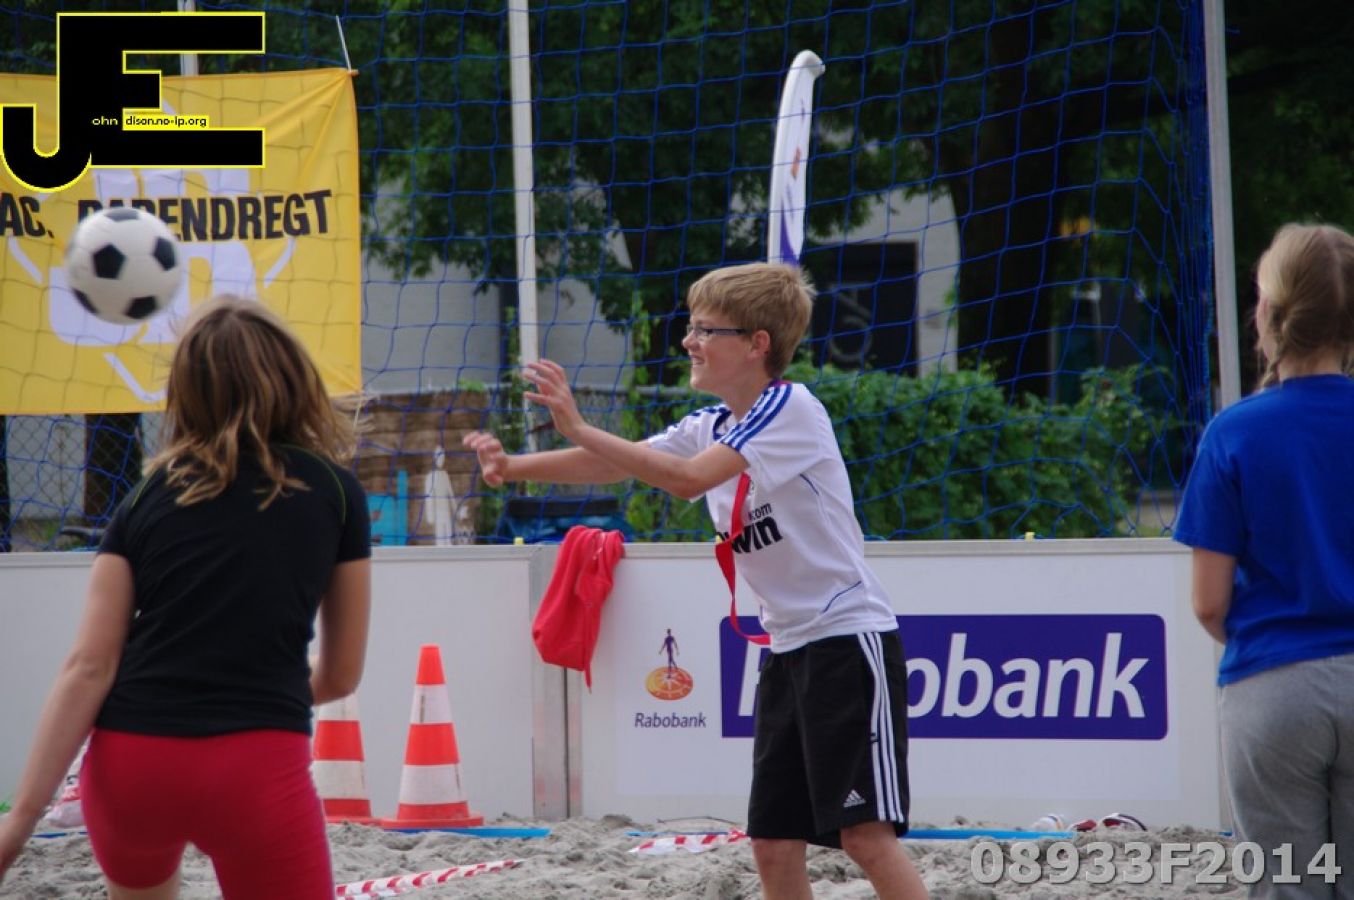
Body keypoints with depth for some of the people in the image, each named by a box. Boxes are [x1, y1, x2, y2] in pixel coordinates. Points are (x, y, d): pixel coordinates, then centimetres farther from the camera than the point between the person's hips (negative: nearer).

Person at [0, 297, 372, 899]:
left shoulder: (149, 496, 9)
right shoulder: (335, 492, 6)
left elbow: (89, 666, 1)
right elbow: (341, 675, 12)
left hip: (130, 761, 3)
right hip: (256, 766, -3)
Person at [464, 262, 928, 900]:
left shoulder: (791, 408, -15)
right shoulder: (710, 428, 11)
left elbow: (688, 478, -27)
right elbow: (615, 464, 1)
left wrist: (578, 429, -30)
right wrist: (514, 467, -14)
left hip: (849, 638, -9)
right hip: (788, 649, 9)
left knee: (866, 835, -14)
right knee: (773, 843, 5)